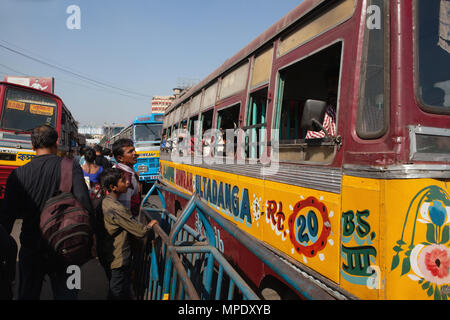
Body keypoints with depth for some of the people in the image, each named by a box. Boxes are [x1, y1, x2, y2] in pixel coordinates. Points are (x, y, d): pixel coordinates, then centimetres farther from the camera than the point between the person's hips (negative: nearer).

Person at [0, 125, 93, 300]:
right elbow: (84, 202, -16)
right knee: (66, 294, 13)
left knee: (28, 295, 21)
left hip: (31, 247, 1)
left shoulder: (19, 174, -6)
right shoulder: (71, 167, -8)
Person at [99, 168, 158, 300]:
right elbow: (140, 231, -20)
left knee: (113, 293, 22)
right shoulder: (117, 209, -25)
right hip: (119, 262, -9)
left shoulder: (105, 202, 3)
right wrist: (150, 225, -1)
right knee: (120, 295, 4)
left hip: (108, 258, 9)